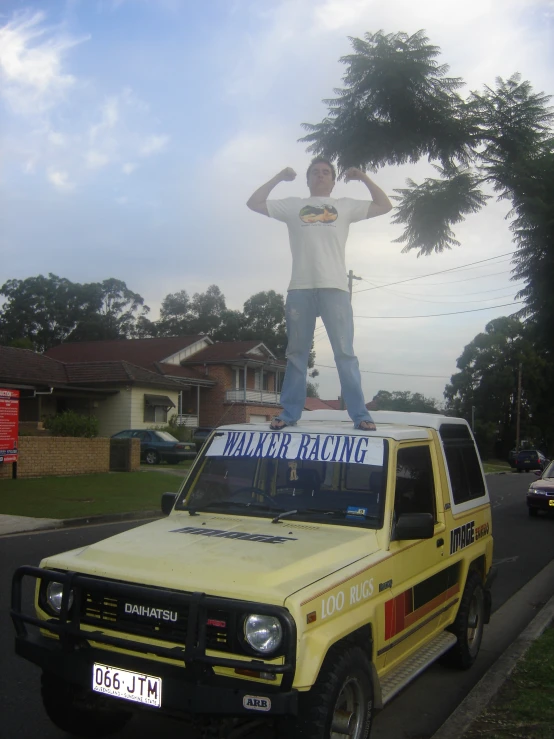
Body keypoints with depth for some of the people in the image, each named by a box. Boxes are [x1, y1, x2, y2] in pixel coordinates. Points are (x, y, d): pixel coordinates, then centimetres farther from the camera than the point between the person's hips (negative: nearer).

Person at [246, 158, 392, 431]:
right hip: (299, 289, 1)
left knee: (344, 353, -5)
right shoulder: (292, 205, 18)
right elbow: (254, 203, 19)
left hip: (334, 288, -1)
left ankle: (359, 414, -5)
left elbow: (384, 205, 17)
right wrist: (279, 177, 19)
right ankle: (289, 413, 9)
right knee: (296, 353, 5)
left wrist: (364, 177, 15)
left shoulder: (345, 205, 18)